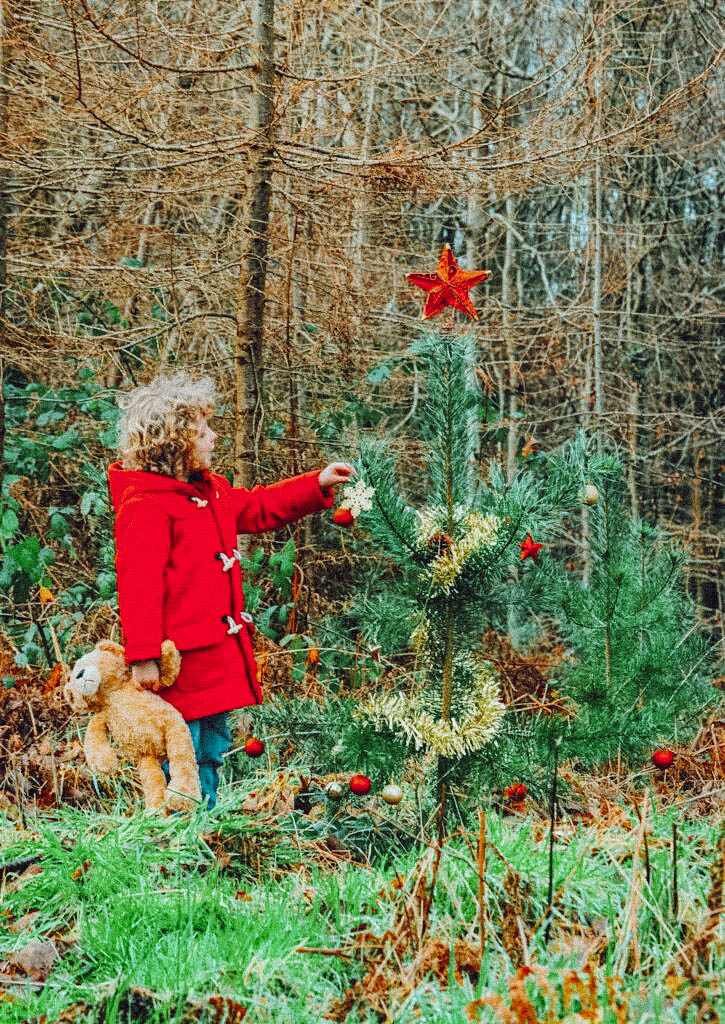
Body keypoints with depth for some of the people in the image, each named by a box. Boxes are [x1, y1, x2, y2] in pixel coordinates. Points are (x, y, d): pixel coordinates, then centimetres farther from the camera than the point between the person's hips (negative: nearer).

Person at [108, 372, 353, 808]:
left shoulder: (211, 490, 13)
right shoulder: (144, 508, -18)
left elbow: (258, 508, 28)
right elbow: (138, 585, -22)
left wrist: (318, 484, 21)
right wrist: (143, 656, -25)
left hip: (218, 651, 10)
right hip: (180, 658, -10)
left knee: (213, 749, 19)